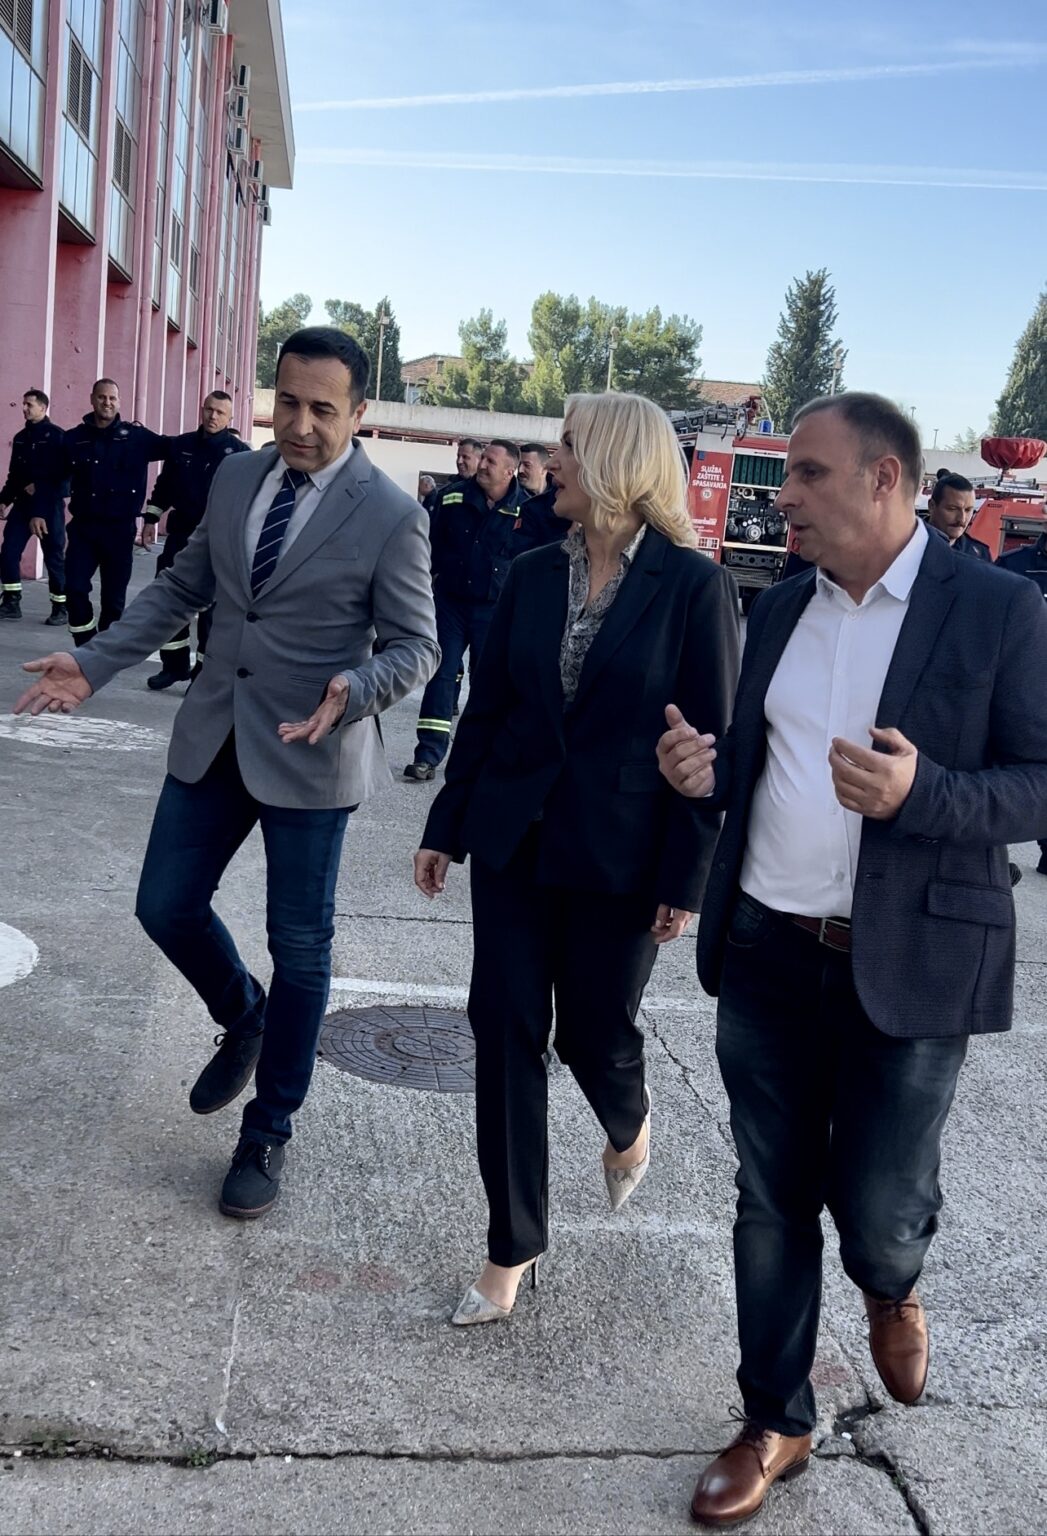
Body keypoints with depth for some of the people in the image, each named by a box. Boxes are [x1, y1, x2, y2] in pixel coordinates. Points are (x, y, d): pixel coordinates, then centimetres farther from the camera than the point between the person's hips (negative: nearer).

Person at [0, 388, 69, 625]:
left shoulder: (56, 436, -6)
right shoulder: (21, 437, 13)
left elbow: (64, 473, -12)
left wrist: (40, 488, -18)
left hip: (50, 505, -6)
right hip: (23, 504, 6)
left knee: (54, 556, 1)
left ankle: (60, 607, 11)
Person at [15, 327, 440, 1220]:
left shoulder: (392, 516, -12)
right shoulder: (235, 477, 4)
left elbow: (415, 646, -9)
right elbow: (181, 588, 12)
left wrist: (352, 691, -30)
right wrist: (95, 664, 3)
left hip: (309, 754, -5)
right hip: (213, 737, 5)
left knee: (300, 948, 6)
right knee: (167, 908, 11)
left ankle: (268, 1133, 25)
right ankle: (243, 1022, 42)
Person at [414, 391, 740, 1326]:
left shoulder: (693, 586, -9)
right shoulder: (532, 576, 3)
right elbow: (486, 710, 9)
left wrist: (686, 879, -10)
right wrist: (446, 828, 8)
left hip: (617, 855, -4)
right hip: (513, 843, 4)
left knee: (594, 1034, 9)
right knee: (505, 1033, 4)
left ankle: (630, 1125, 48)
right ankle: (514, 1247, 20)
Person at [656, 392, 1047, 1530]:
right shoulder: (781, 608, 8)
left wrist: (919, 792, -27)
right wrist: (706, 769, -5)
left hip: (908, 967, -4)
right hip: (766, 955, 5)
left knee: (876, 1212, 5)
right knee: (771, 1204, 13)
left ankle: (891, 1290, 43)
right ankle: (775, 1424, 33)